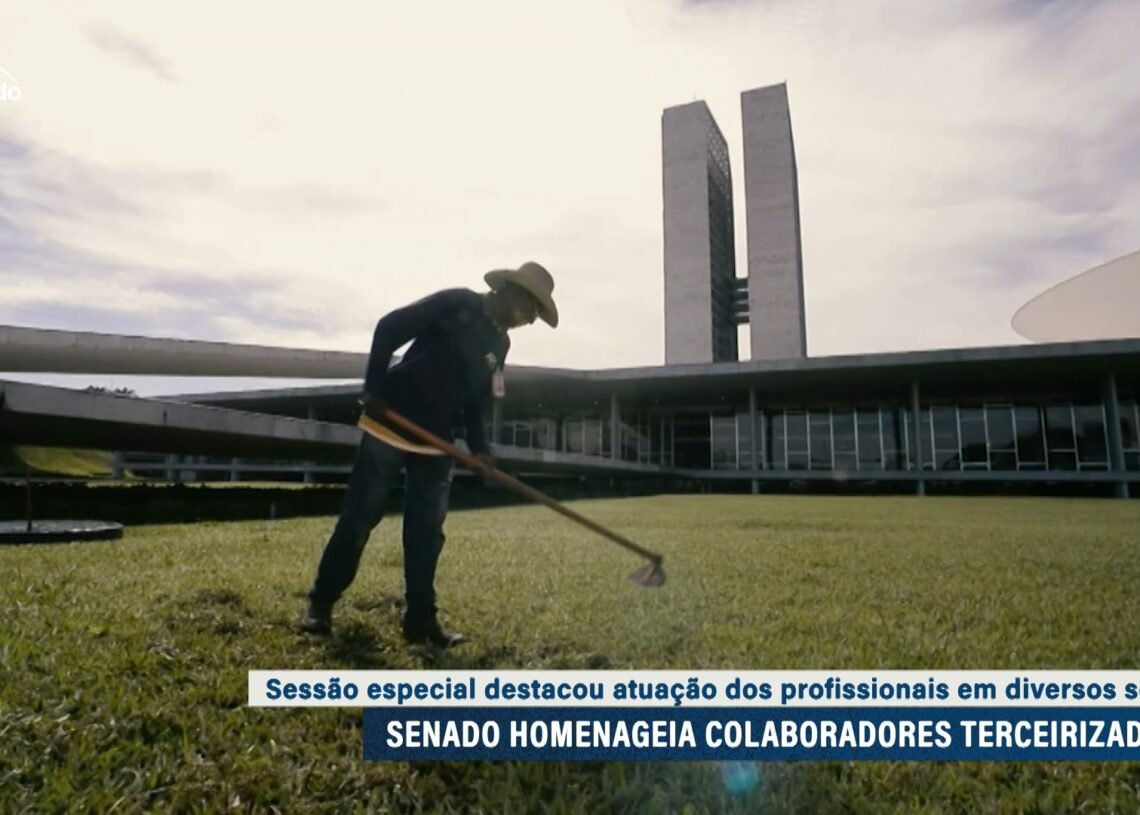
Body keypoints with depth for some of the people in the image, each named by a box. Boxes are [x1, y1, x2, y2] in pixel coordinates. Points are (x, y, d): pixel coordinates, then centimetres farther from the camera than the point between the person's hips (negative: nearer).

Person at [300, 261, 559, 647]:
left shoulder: (499, 343, 12)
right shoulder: (457, 303, -10)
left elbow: (475, 400, 13)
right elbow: (389, 327, -13)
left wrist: (479, 447, -1)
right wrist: (374, 388, -18)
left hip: (436, 443, 7)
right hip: (390, 425, -7)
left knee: (427, 532, 6)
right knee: (359, 517, 1)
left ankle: (421, 620, 14)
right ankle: (320, 603, 17)